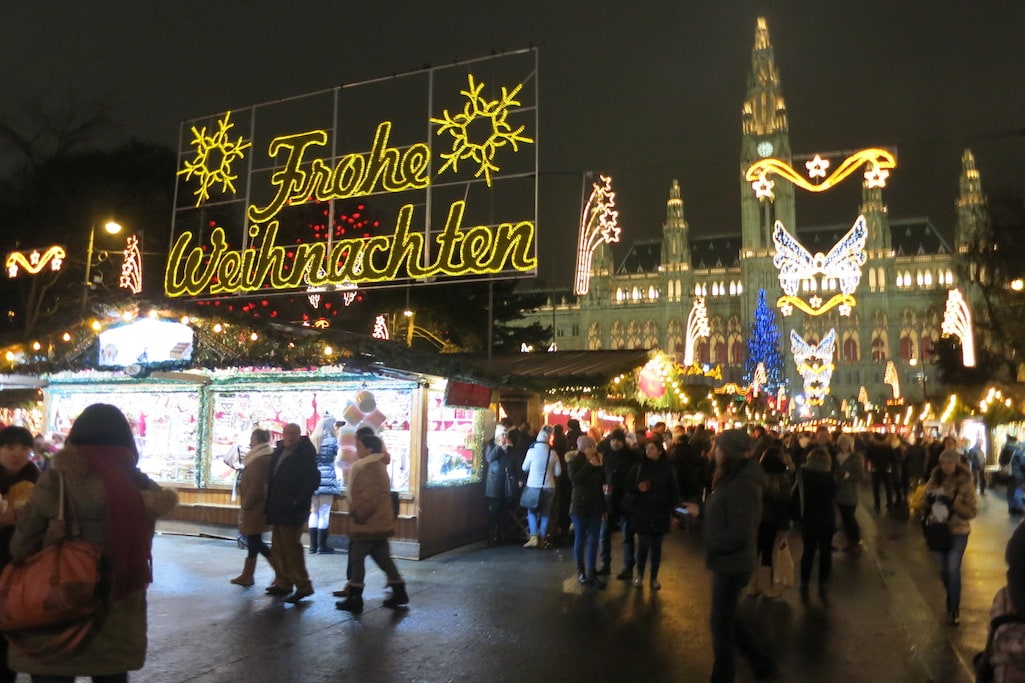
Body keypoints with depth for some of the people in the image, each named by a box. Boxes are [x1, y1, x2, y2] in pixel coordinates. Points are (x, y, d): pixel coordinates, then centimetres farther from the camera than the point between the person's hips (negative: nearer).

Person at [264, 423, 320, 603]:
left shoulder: (305, 454, -13)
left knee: (291, 546, -7)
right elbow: (273, 478, 18)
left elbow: (313, 480, -18)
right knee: (278, 547, 15)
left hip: (291, 510, -8)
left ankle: (303, 586, 0)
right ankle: (283, 582, 25)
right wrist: (270, 503, 10)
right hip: (277, 508, 8)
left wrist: (298, 501, -20)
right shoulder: (279, 451, 10)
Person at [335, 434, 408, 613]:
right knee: (382, 557, 13)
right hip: (379, 522, 10)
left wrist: (359, 514, -15)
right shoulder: (378, 466, 16)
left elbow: (369, 497, -24)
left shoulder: (369, 469, -17)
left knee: (357, 557, -1)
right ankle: (399, 592, 16)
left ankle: (355, 598, 4)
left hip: (368, 523, -10)